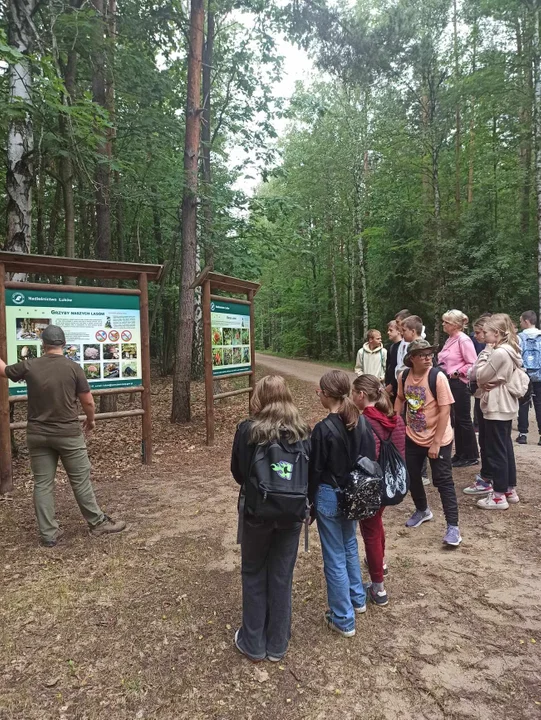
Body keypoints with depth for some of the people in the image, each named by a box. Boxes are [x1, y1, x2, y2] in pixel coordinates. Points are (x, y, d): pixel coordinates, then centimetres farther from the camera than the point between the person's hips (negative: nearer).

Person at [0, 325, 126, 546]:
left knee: (42, 484, 11)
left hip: (37, 435, 3)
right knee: (80, 481, 7)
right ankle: (98, 523, 19)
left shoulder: (29, 366, -2)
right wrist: (91, 420, 14)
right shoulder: (73, 367, -9)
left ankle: (48, 533, 17)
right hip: (68, 434, -2)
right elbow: (88, 401, -5)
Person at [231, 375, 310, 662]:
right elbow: (310, 473, 0)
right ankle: (277, 644, 33)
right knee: (282, 577, 17)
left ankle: (253, 643, 32)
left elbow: (237, 472, -4)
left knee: (253, 575, 18)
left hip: (256, 511, -2)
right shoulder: (302, 432, -9)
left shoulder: (247, 429, -16)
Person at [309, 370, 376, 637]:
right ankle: (357, 599, 45)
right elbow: (371, 458, 3)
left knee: (334, 558, 9)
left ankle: (343, 620, 24)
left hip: (330, 496, -7)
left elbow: (315, 470, -15)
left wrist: (310, 500, -1)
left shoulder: (323, 429, -23)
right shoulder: (362, 422, -5)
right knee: (350, 545, 27)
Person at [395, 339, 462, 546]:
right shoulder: (404, 376, -6)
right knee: (412, 476, 16)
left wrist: (436, 442, -20)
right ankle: (422, 511, 40)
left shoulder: (438, 376, -20)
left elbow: (445, 410, -20)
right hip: (412, 437, 5)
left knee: (443, 481, -1)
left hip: (438, 439, -5)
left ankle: (453, 526, 11)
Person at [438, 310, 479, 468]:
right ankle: (460, 454, 25)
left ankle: (471, 456, 13)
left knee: (464, 419, 1)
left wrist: (457, 373, -18)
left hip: (459, 384, -9)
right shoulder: (450, 340, 12)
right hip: (449, 383, 9)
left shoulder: (464, 340, -14)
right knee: (456, 419, 15)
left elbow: (472, 364, -18)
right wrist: (440, 368, 4)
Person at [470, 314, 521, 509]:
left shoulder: (498, 353, -22)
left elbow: (479, 376, -15)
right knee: (506, 448, 16)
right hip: (506, 406, 10)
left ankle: (499, 496, 7)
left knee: (496, 451, -2)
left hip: (496, 407, -10)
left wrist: (486, 353, -9)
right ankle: (510, 490, 26)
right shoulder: (509, 350, 10)